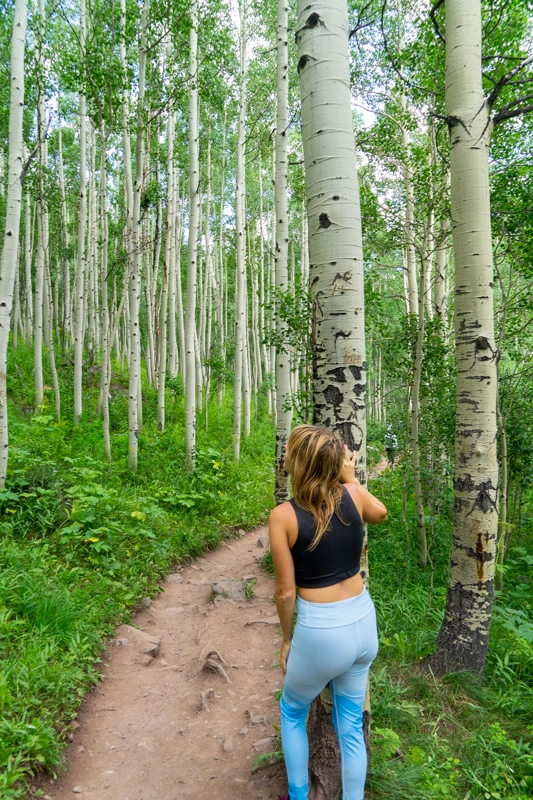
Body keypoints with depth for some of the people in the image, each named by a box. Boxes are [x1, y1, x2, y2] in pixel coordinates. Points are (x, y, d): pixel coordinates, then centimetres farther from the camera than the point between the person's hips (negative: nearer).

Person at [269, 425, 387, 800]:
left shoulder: (283, 516, -19)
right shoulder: (352, 495, -9)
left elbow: (286, 591, -11)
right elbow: (380, 513, 16)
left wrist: (287, 638, 5)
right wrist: (352, 479, 16)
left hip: (322, 632, -4)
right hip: (363, 623, 4)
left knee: (292, 713, 26)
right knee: (351, 725, 23)